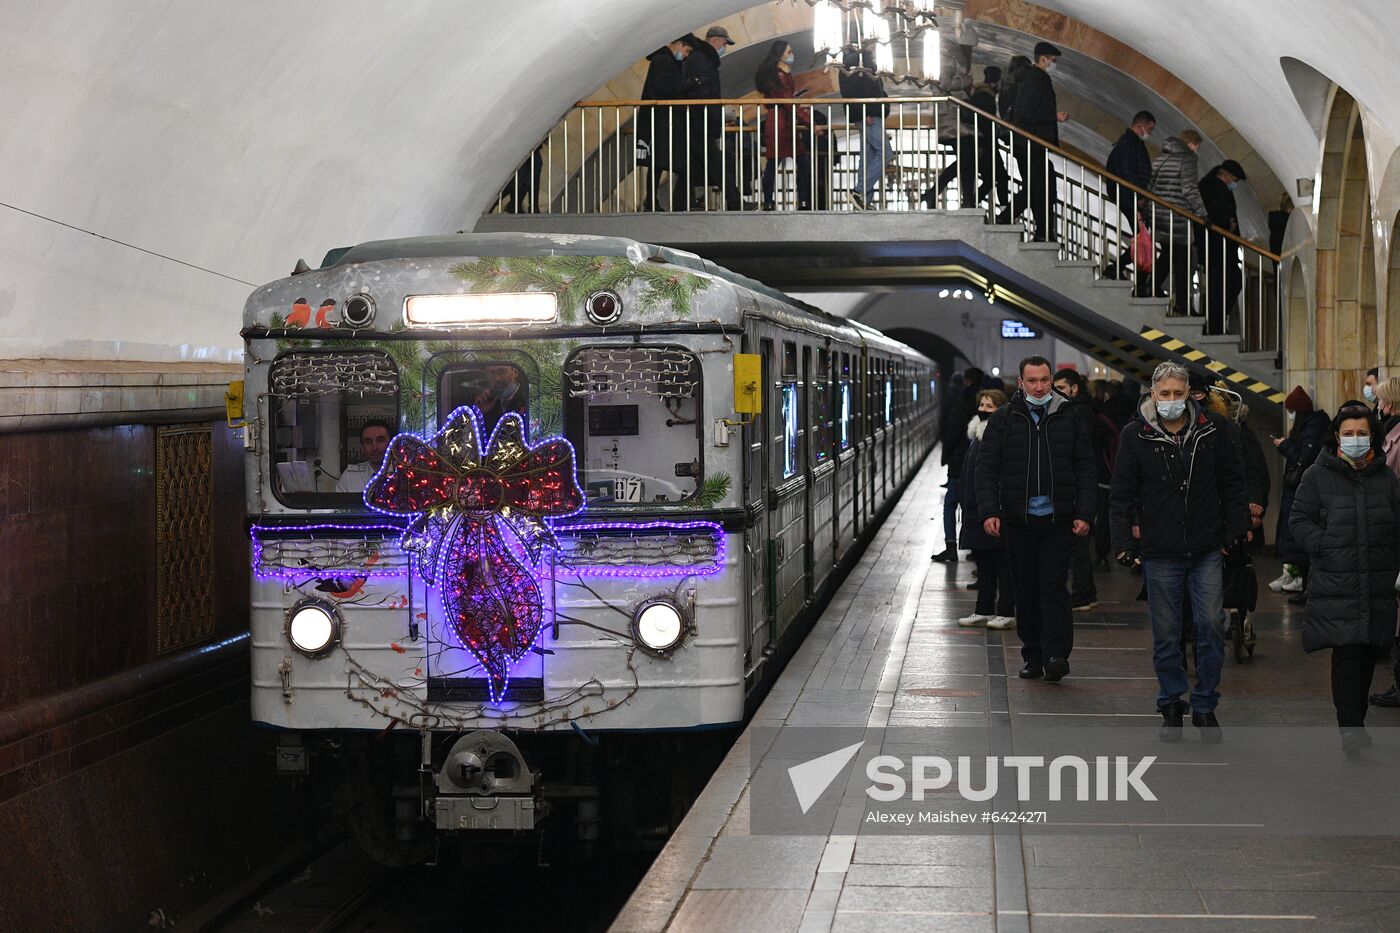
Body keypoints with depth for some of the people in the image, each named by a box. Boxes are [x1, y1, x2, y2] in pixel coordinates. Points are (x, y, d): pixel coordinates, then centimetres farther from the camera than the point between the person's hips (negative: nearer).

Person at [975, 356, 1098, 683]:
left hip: (1057, 520, -1)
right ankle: (1032, 655, 15)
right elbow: (986, 468, 3)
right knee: (1026, 590, 8)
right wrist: (989, 511, -9)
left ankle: (1056, 654, -12)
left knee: (1053, 587, -8)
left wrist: (1084, 514, -3)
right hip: (1018, 520, 1)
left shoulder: (1069, 419, 6)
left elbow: (1085, 470, 7)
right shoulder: (1004, 419, 4)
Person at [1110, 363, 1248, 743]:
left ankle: (1205, 706, 12)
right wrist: (1124, 542, -3)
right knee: (1166, 634, 6)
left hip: (1207, 550, 1)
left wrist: (1236, 529, 4)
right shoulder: (1135, 436, 0)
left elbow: (1231, 483, 10)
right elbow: (1122, 494, 3)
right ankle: (1171, 707, 18)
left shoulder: (1212, 429, 3)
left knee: (1210, 625, -1)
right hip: (1160, 553, -1)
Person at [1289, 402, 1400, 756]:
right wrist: (1326, 548, -10)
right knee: (1347, 652, -12)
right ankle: (1350, 729, -13)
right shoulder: (1318, 476, 2)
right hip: (1336, 585, -4)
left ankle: (1355, 721, 22)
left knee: (1369, 654, 9)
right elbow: (1299, 519, 2)